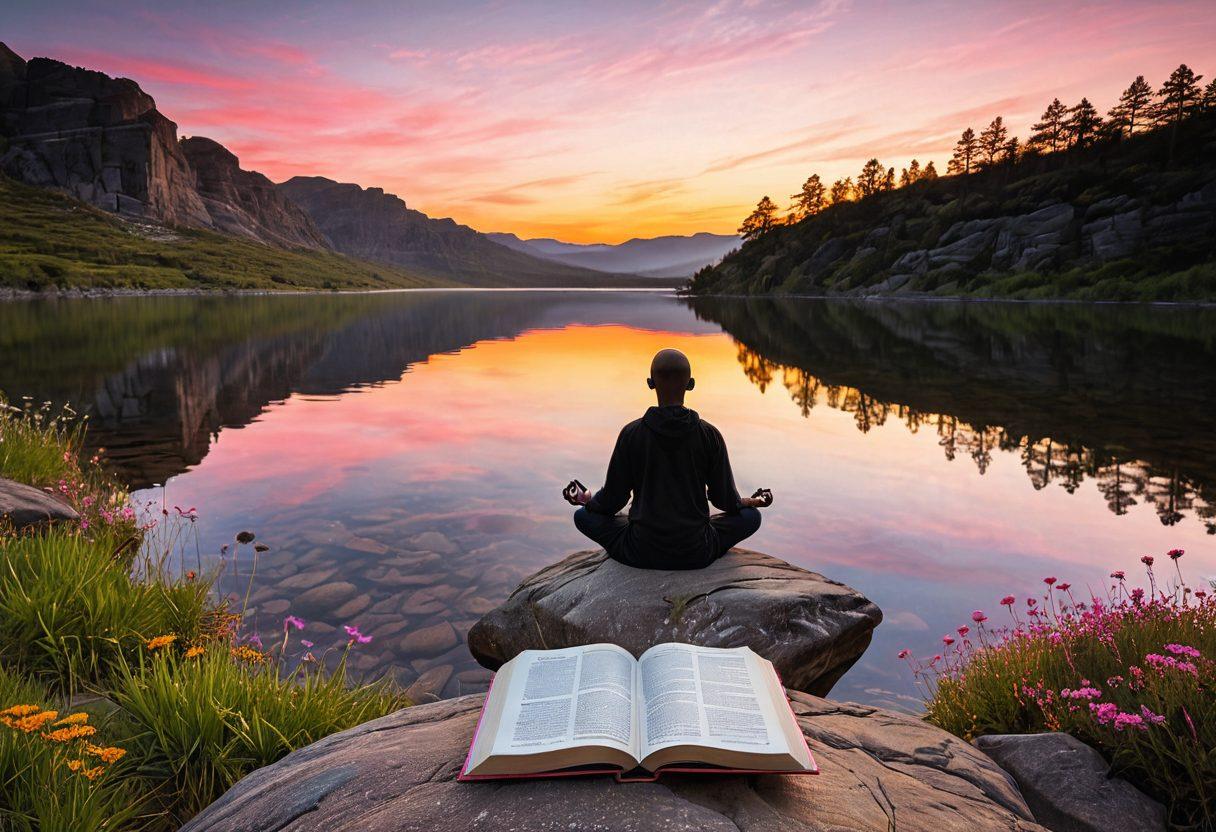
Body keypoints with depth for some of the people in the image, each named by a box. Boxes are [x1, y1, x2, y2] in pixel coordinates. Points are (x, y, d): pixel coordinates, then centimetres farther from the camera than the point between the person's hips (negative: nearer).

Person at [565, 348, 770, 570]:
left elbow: (612, 500, -2)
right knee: (751, 516, 24)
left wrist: (587, 499, 20)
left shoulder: (631, 433, -10)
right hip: (696, 553, 2)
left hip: (642, 552, -1)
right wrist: (749, 502, 24)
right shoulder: (709, 434, -8)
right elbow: (725, 500, 1)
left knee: (583, 515, 21)